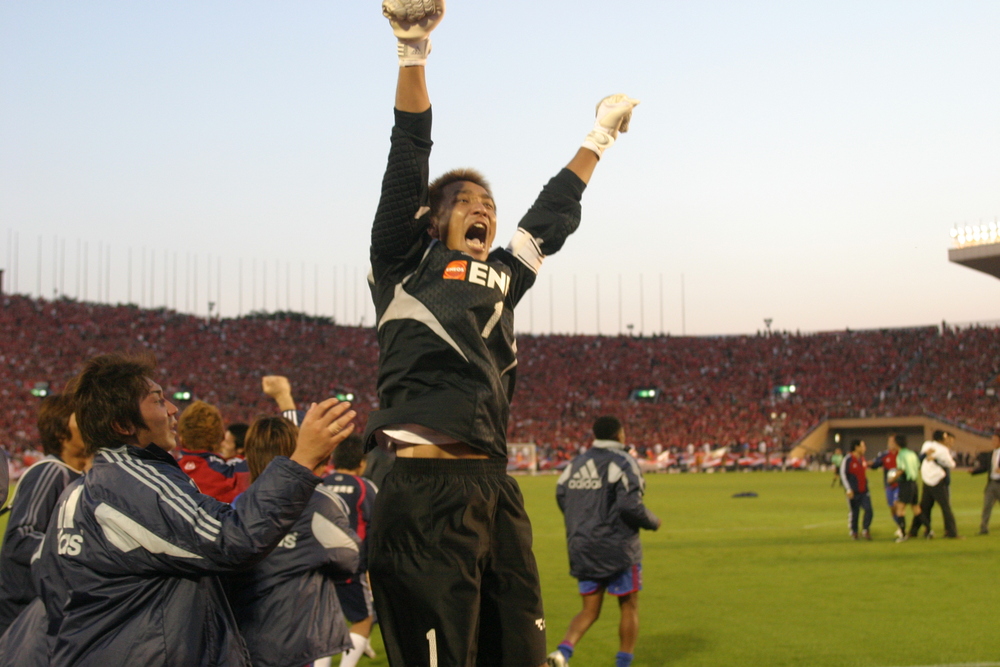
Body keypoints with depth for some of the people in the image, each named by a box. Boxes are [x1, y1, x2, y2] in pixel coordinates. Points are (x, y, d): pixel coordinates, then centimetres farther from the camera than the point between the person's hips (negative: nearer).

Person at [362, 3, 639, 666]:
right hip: (426, 491, -6)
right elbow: (409, 162, 1)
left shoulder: (501, 278, 23)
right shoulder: (406, 262, 9)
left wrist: (599, 137, 43)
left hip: (496, 492, 7)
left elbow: (553, 214, 33)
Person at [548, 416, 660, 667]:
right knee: (629, 608, 10)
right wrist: (653, 522, -1)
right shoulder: (622, 462, -9)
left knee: (590, 610, 11)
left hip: (582, 550, 6)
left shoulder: (575, 464, 10)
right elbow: (631, 505, -19)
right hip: (617, 549, -5)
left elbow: (562, 498, 10)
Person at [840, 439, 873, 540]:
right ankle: (853, 532, 19)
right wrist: (848, 489, -17)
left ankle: (865, 531, 5)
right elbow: (843, 474, -12)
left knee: (868, 509, -7)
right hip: (853, 492, -5)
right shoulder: (847, 460, -10)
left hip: (864, 491, 5)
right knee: (854, 512, 3)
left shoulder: (862, 458, 10)